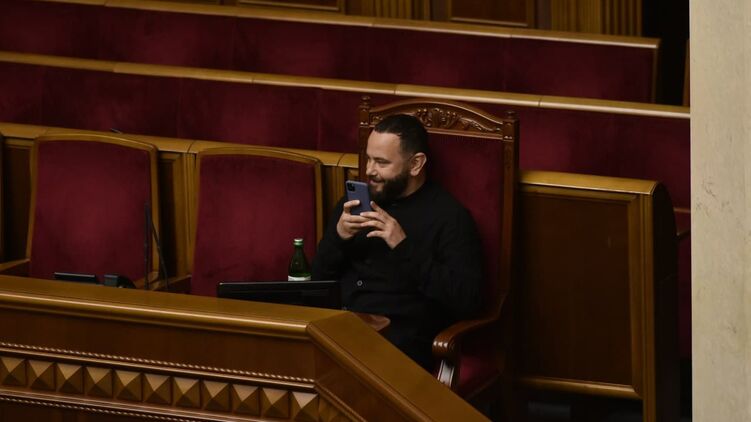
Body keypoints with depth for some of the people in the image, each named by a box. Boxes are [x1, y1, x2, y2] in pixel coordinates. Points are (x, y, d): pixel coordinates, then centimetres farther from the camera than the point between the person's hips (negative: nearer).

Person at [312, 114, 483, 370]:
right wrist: (338, 237, -3)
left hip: (400, 341, -5)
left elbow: (467, 300, -12)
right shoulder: (358, 201, 16)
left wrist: (405, 248, -16)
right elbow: (319, 277, 17)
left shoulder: (449, 216, -1)